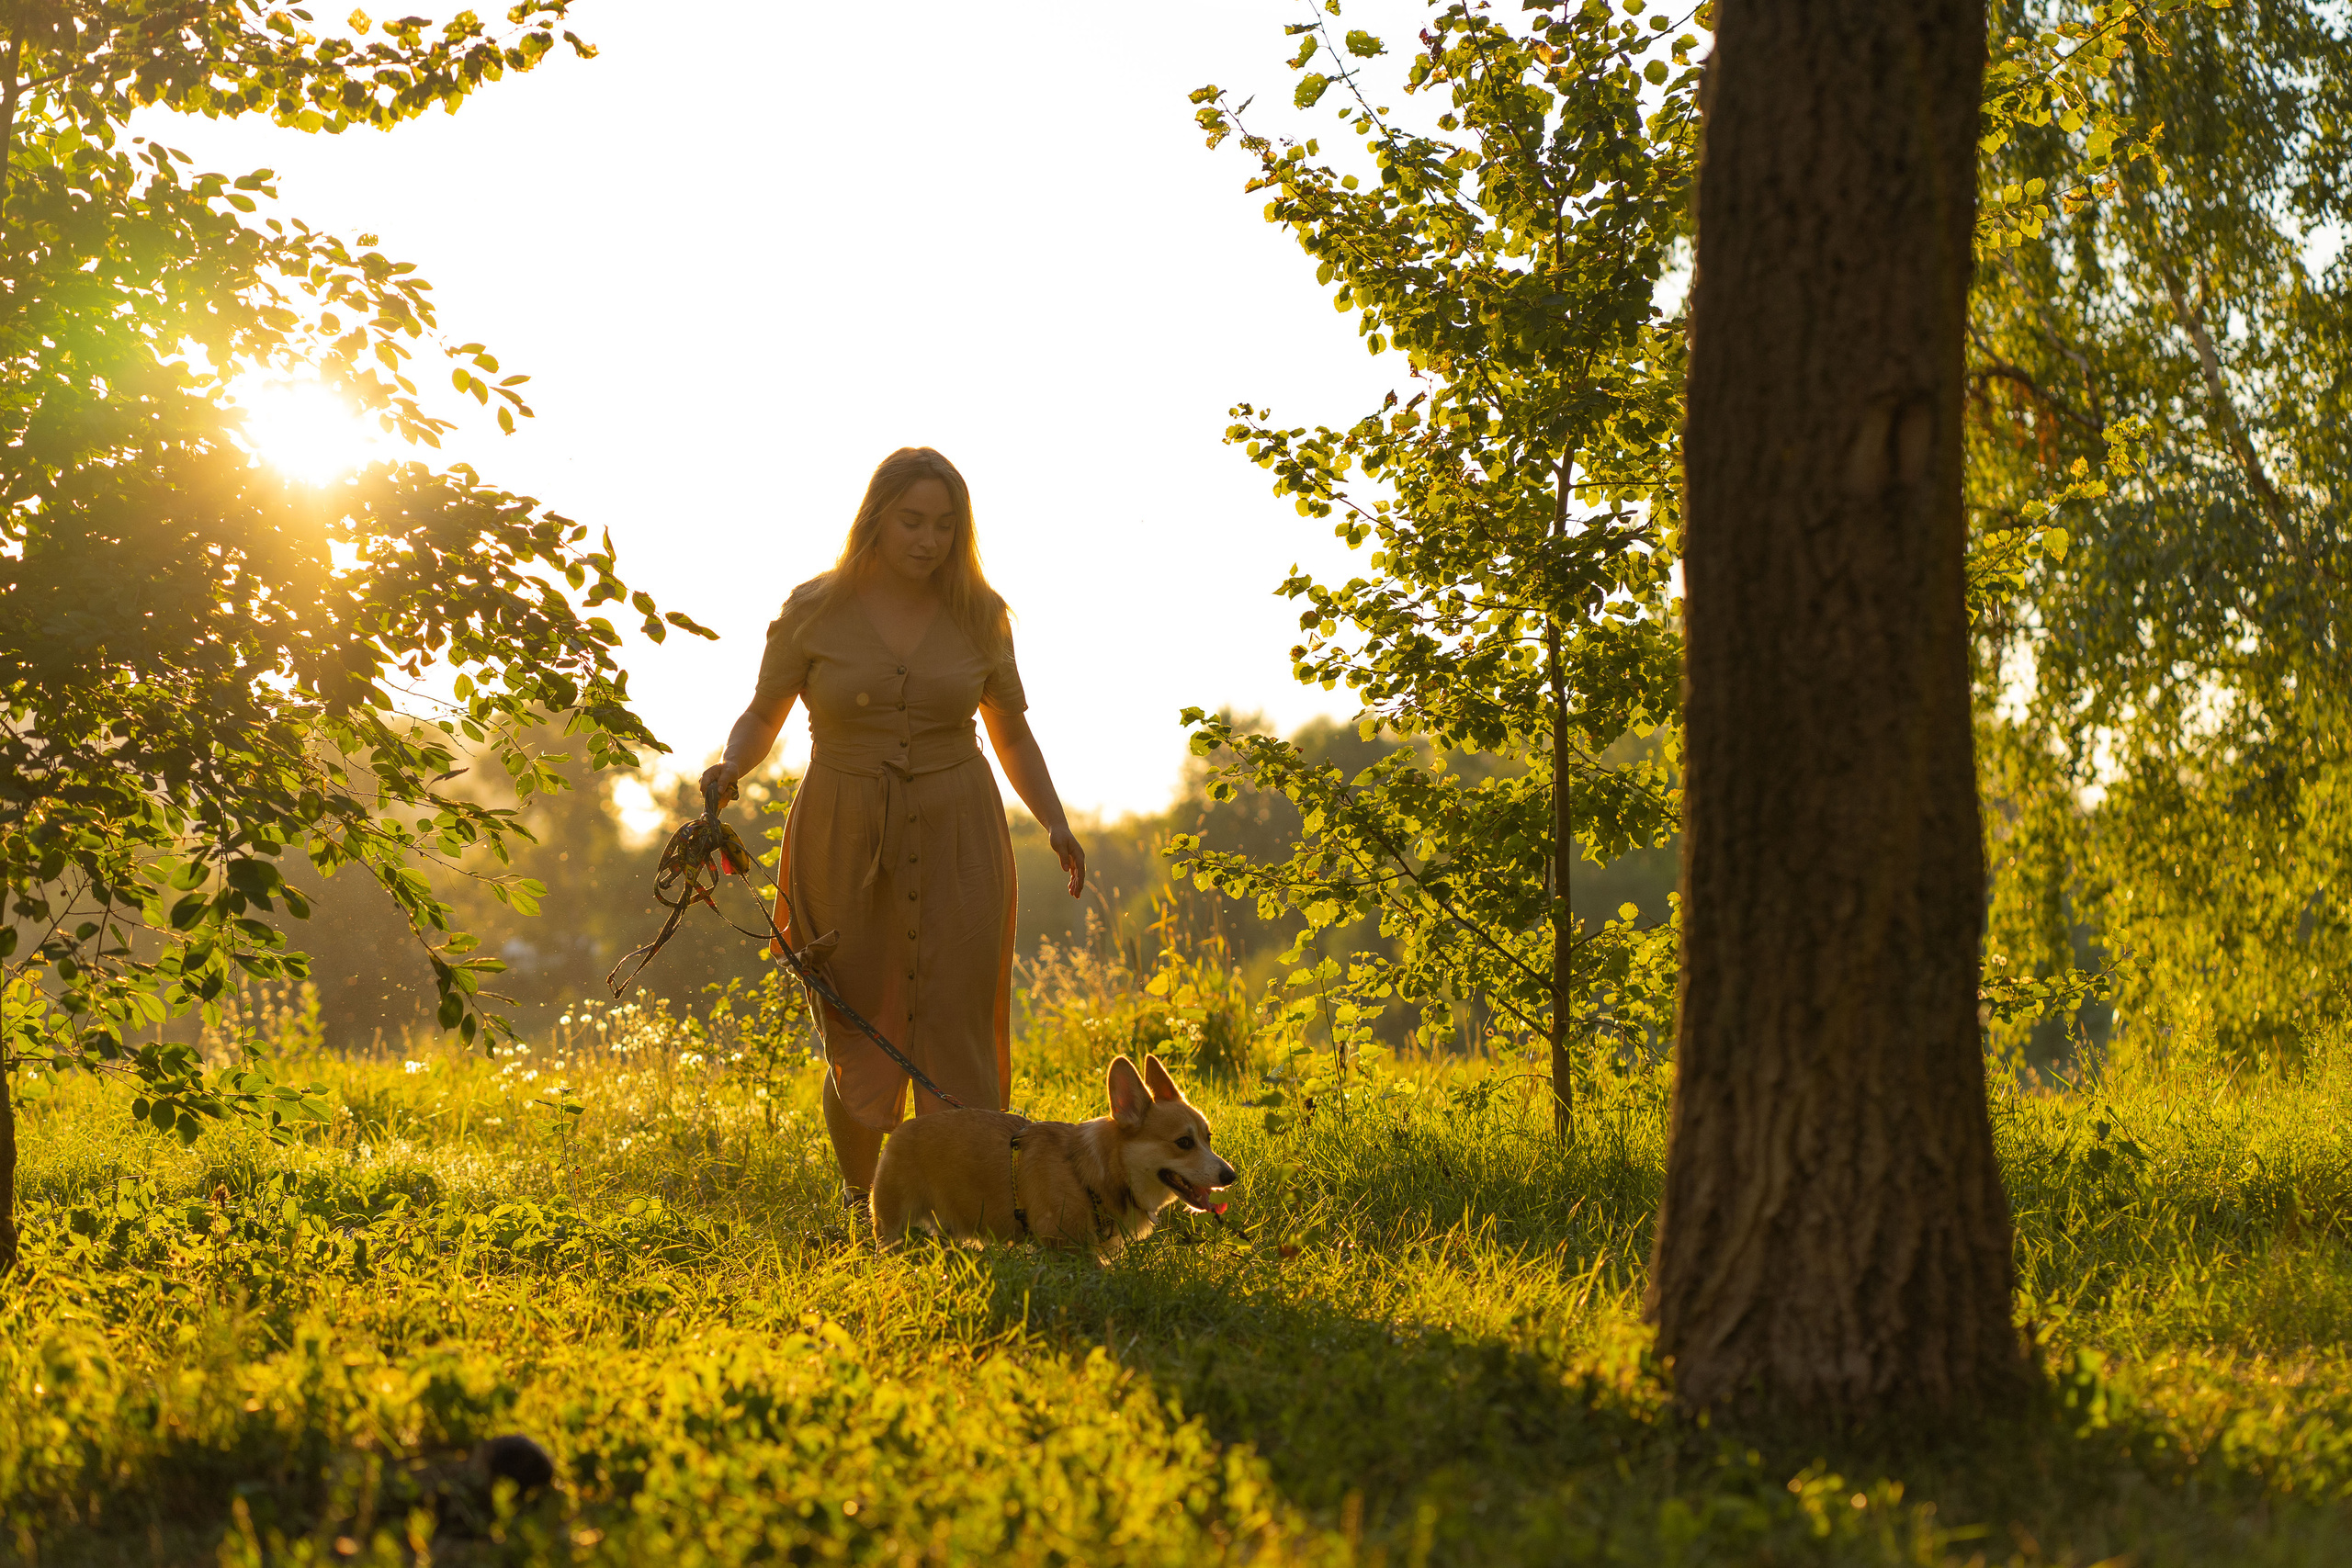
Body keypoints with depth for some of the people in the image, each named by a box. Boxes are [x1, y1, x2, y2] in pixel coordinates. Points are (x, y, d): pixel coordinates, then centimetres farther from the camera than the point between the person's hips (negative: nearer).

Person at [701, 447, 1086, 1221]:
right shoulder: (816, 609, -3)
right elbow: (761, 718, 5)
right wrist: (729, 768, -17)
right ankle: (860, 1208, 26)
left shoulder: (977, 615, 1)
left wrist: (1056, 825, -2)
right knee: (858, 1043, 3)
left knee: (957, 1041, -8)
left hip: (955, 842, 1)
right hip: (845, 841, 0)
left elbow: (1012, 732, 12)